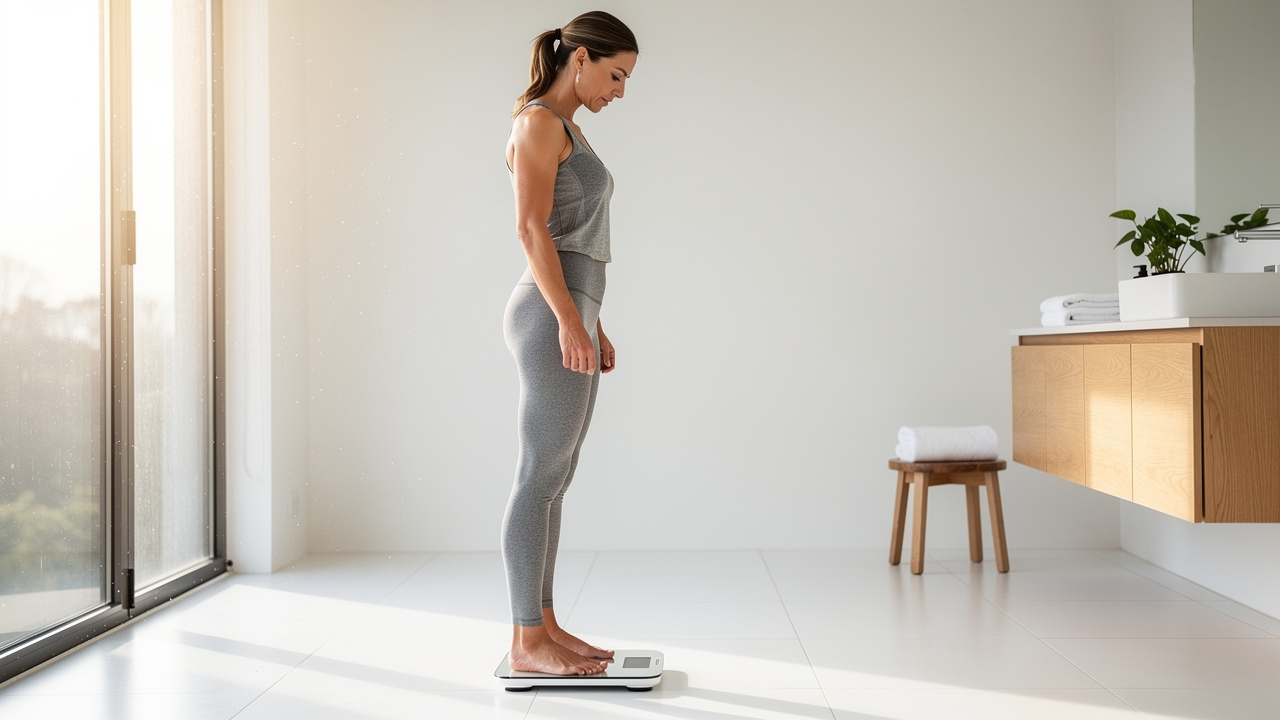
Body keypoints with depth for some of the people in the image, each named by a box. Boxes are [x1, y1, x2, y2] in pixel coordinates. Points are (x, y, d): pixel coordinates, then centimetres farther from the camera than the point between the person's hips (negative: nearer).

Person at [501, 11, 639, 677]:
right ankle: (527, 642, -1)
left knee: (552, 479, 11)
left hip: (569, 313, 10)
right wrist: (569, 320, -22)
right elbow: (531, 227, -17)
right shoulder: (539, 122, -7)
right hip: (549, 315, -10)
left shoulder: (567, 130, 22)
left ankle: (543, 625, 17)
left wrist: (591, 325, 21)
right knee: (540, 478, -7)